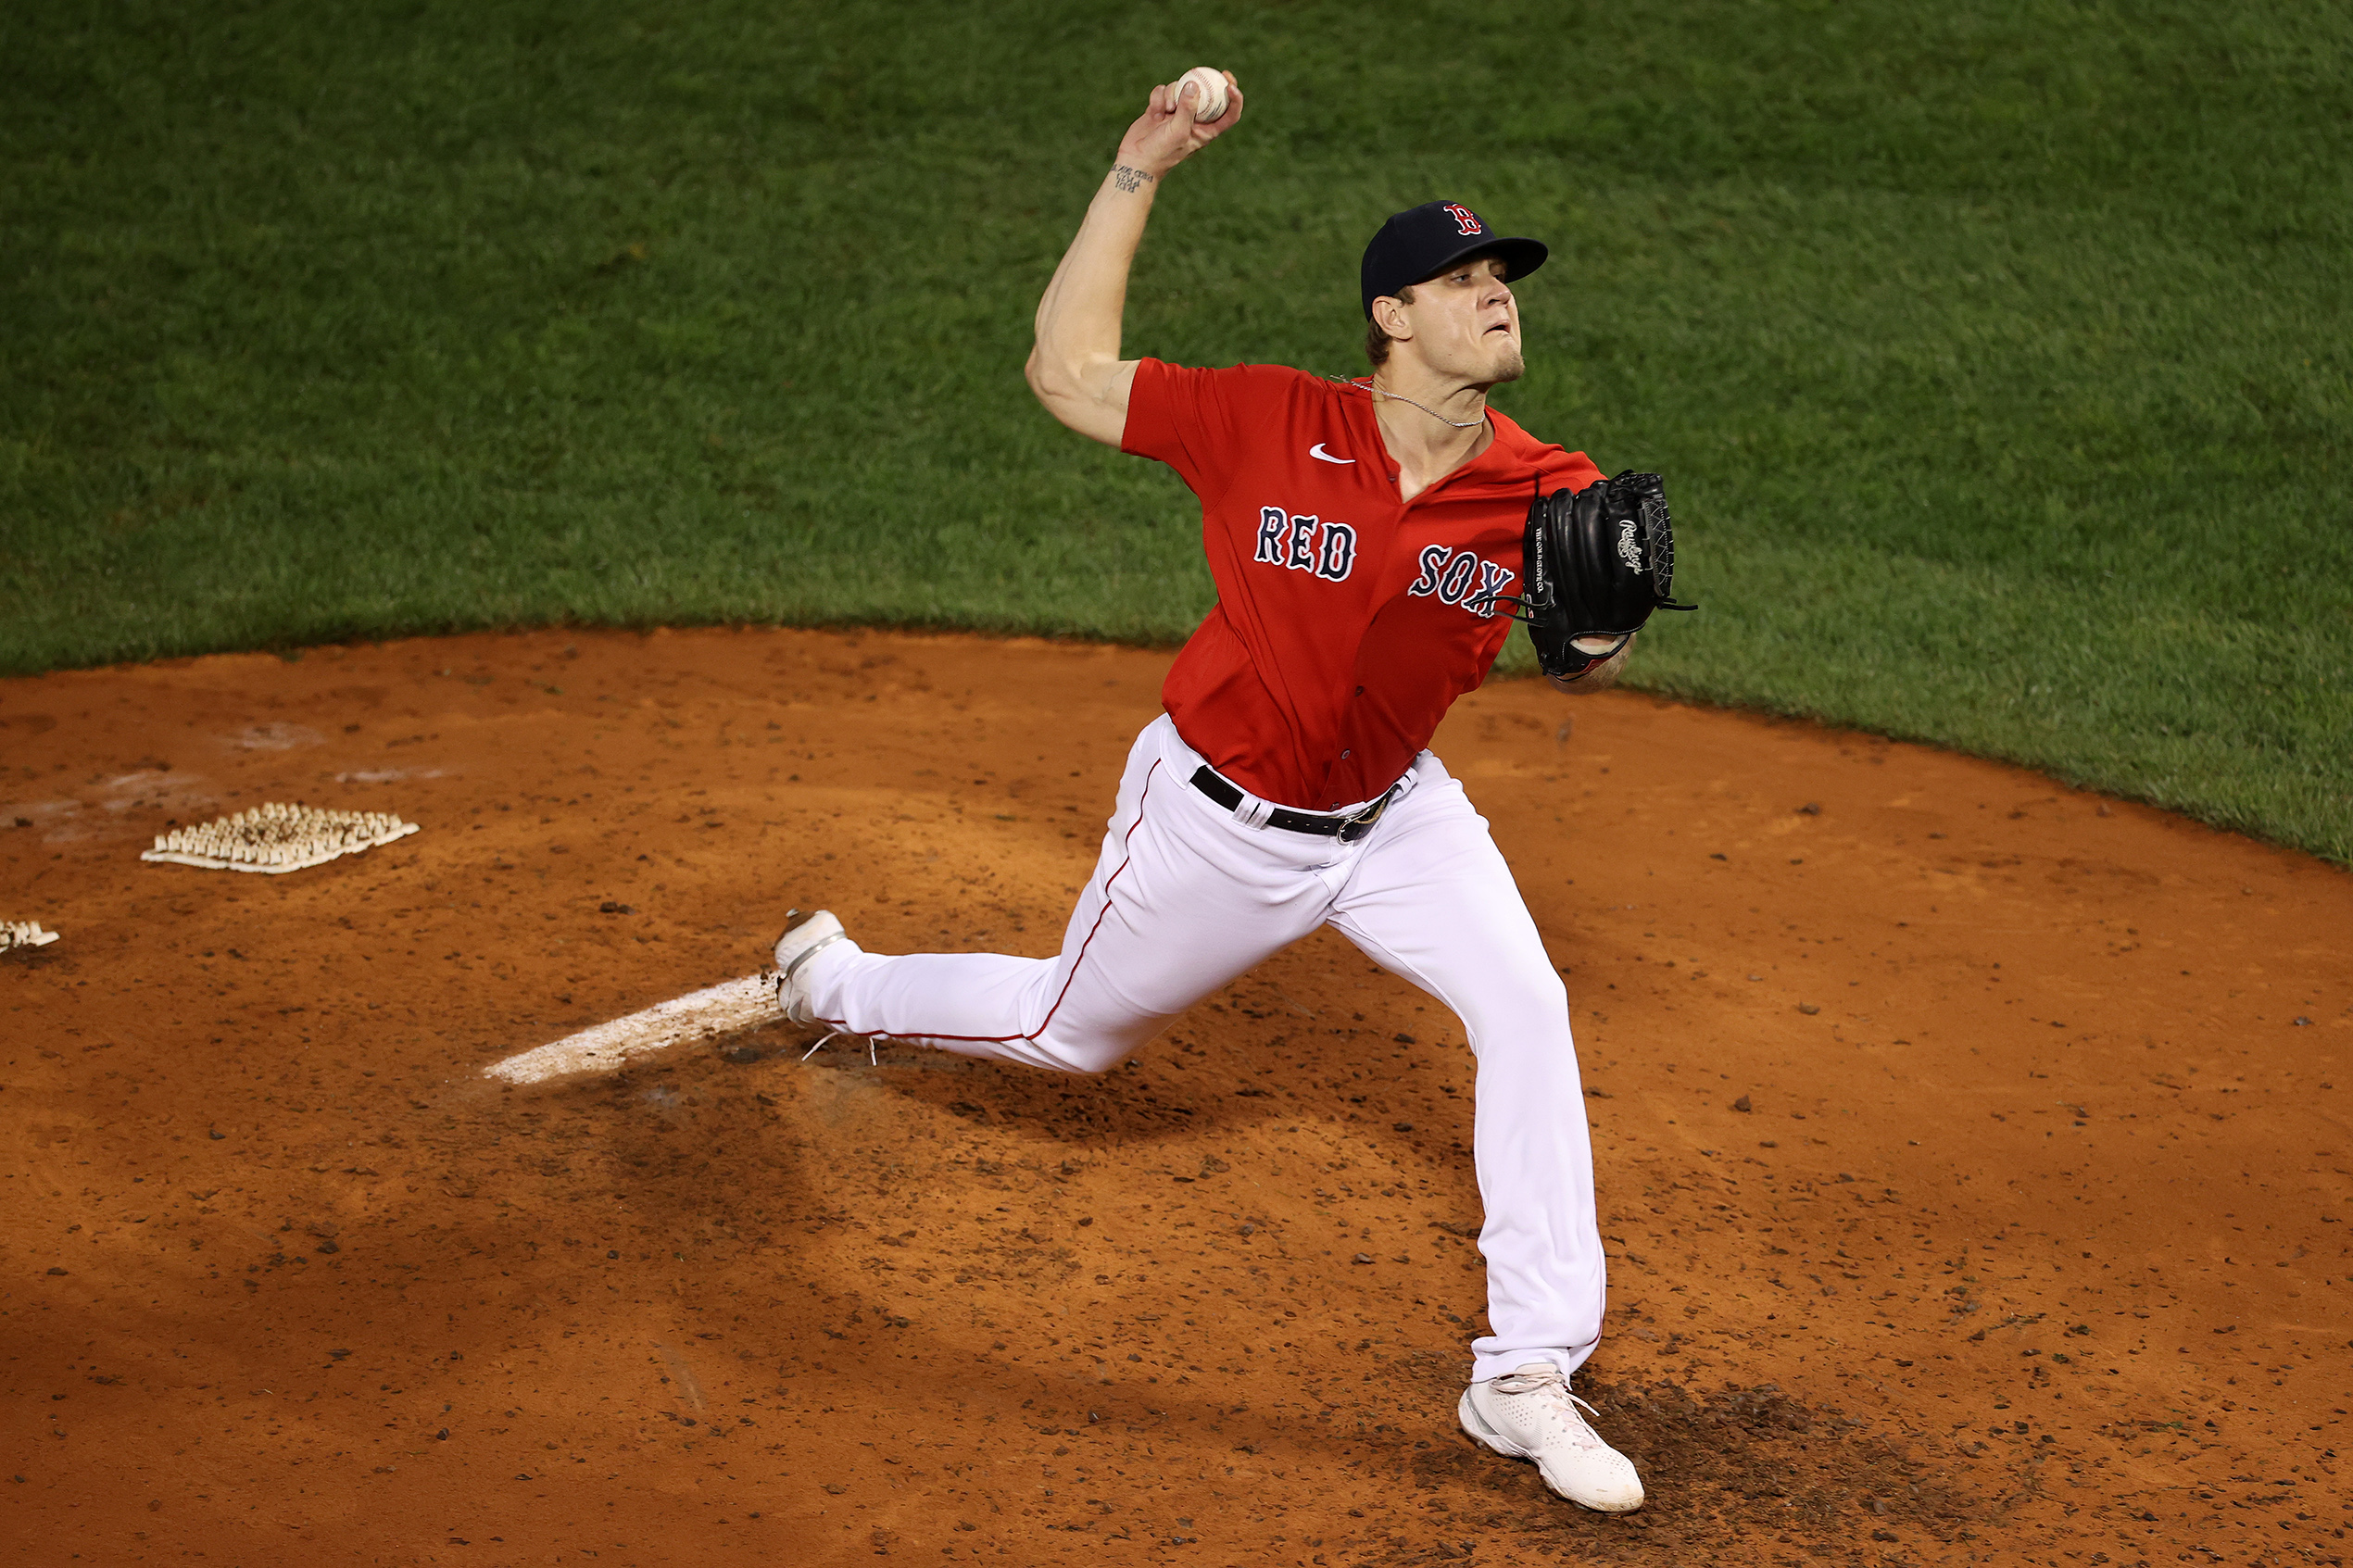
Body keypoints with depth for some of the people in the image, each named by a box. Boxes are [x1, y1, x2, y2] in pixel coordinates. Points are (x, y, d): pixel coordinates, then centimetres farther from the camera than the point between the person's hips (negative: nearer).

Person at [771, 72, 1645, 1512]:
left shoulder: (1539, 491, -14)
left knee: (1525, 1005, -18)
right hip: (1221, 819, -3)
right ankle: (836, 979, 50)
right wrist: (1143, 169, -21)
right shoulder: (1269, 424, -22)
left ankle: (1528, 1376, -9)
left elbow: (1583, 673, -6)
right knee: (1069, 1031, 17)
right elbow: (1068, 372, -17)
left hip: (1391, 813, 3)